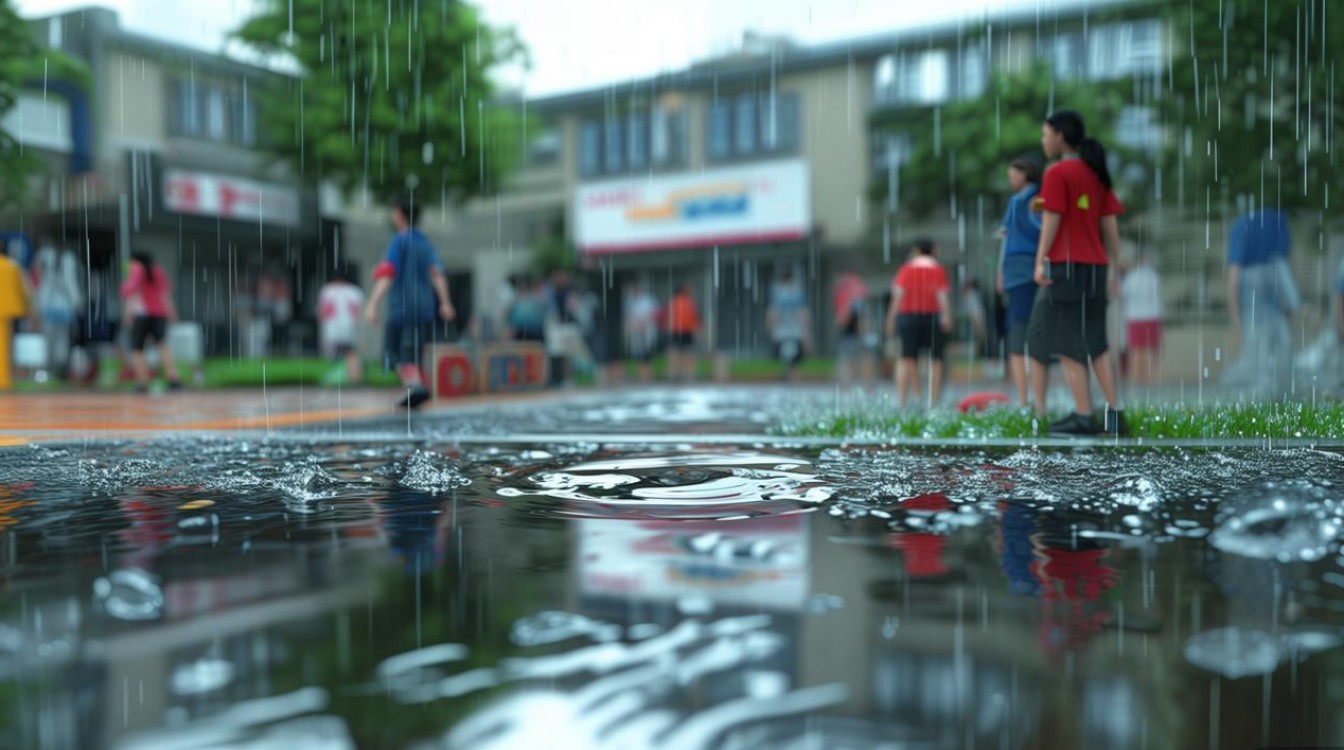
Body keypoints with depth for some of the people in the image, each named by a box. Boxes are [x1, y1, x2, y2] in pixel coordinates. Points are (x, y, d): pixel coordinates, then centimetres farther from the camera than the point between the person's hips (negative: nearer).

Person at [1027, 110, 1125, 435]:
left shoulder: (1057, 173, -6)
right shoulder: (1097, 174, 16)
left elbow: (1051, 221, -12)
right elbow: (1110, 225, 13)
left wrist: (1040, 262, -12)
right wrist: (1115, 266, 15)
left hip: (1066, 265, -8)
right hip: (1095, 266, 8)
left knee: (1068, 342, -4)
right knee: (1094, 342, 13)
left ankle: (1084, 416, -5)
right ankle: (1113, 412, 11)